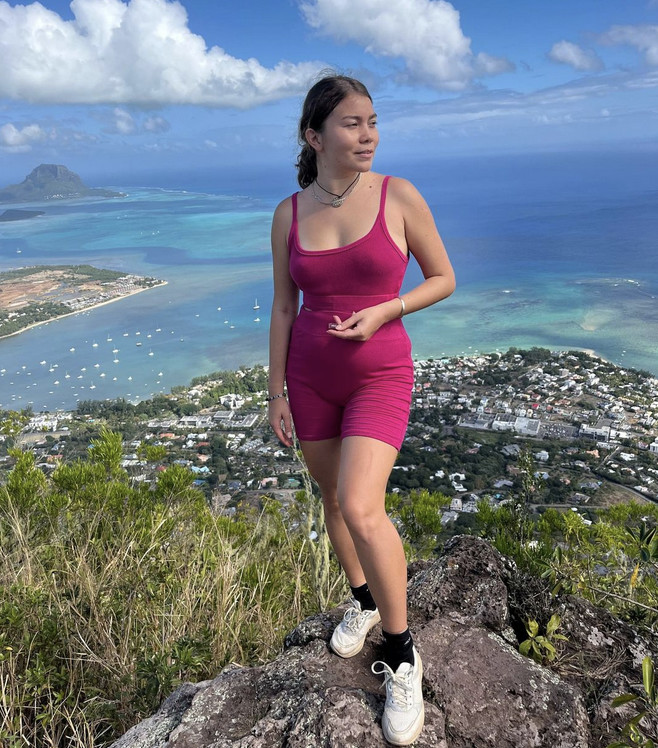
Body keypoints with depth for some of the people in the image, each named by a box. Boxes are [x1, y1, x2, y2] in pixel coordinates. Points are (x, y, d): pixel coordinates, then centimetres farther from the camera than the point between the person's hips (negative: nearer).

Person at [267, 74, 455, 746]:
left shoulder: (399, 197, -7)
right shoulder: (288, 214, 0)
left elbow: (443, 278, 1)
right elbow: (283, 308, 5)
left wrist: (382, 311, -16)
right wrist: (276, 393, 5)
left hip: (380, 373, -3)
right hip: (310, 375, 4)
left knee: (361, 508, -17)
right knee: (332, 496, 15)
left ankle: (401, 655, 5)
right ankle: (362, 600, 41)